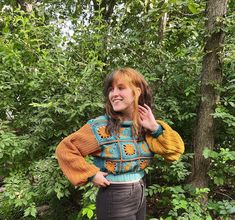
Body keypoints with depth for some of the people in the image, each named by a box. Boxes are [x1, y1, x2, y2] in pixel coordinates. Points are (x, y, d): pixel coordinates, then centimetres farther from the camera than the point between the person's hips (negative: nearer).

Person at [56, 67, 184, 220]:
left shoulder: (145, 125, -3)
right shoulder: (100, 127, -17)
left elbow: (176, 151, -3)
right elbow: (64, 149, -13)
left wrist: (155, 128, -16)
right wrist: (91, 174, -17)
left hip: (140, 195, 5)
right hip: (115, 198, -5)